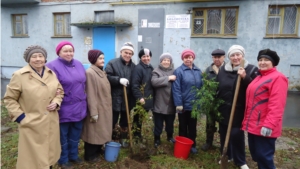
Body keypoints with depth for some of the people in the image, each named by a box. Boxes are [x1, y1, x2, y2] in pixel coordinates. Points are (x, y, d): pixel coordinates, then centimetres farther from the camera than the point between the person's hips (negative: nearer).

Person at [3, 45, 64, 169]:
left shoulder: (51, 74, 5)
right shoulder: (19, 75, -9)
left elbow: (60, 91, 15)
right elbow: (9, 99, -4)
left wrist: (56, 102, -4)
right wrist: (20, 116, -11)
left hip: (51, 123, 5)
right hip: (31, 125, -4)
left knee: (50, 153, 18)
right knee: (33, 157, 7)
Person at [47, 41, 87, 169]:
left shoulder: (78, 65, 9)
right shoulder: (53, 66, -12)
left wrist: (83, 101, 14)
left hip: (79, 107, 6)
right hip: (64, 108, -6)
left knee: (75, 134, 18)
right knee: (63, 135, 10)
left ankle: (73, 155, 37)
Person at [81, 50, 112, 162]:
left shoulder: (101, 72, 9)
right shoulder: (90, 73, -17)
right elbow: (91, 94, -20)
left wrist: (108, 105, 16)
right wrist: (93, 112, -20)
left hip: (105, 107, 8)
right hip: (96, 108, -8)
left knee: (101, 130, 19)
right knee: (94, 132, 5)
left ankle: (98, 150, 36)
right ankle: (90, 155, 21)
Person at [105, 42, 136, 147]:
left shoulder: (133, 66, 7)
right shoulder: (112, 63, -6)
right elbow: (107, 77, -16)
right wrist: (119, 80, -26)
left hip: (127, 99, 5)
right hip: (115, 98, -4)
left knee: (125, 121, 18)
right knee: (112, 121, 6)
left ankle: (123, 139, 36)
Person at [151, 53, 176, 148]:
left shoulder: (174, 71, 8)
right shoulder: (156, 71, -2)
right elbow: (154, 82, -21)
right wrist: (168, 78, -22)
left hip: (171, 103, 3)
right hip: (159, 104, -3)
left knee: (170, 123, 18)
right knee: (158, 124, 7)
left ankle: (170, 137, 40)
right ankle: (157, 139, 26)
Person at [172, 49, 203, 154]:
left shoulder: (198, 71, 4)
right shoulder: (179, 71, -11)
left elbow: (201, 87, 8)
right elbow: (176, 89, -15)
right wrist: (178, 104, -18)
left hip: (195, 105, 4)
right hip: (183, 105, -4)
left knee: (193, 127, 17)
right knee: (183, 127, 13)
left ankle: (192, 145, 32)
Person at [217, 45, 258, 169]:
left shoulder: (251, 69, -5)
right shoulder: (222, 70, 6)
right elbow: (217, 88, 9)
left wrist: (245, 78, -26)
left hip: (239, 110, -4)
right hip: (223, 109, 4)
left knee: (236, 134, -2)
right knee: (223, 133, 12)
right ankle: (226, 156, 33)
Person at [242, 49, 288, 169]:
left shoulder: (278, 78, -12)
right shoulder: (259, 78, 18)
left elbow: (276, 104, -21)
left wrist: (269, 124, -27)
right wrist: (247, 120, 21)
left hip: (264, 127, -9)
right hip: (253, 124, 9)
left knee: (264, 156, 1)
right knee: (255, 154, 18)